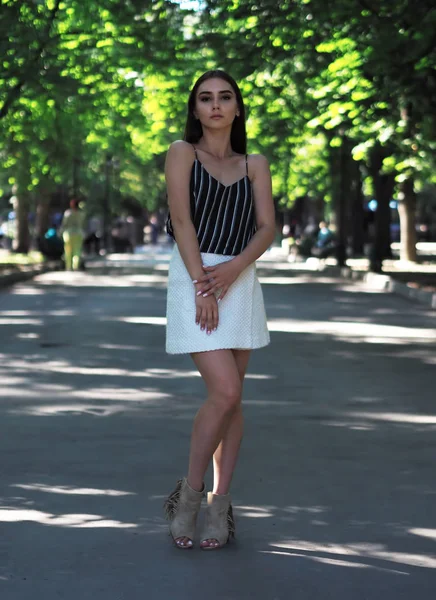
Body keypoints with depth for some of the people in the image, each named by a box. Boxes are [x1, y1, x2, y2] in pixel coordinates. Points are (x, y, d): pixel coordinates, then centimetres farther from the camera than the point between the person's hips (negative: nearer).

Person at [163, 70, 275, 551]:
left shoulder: (254, 165, 12)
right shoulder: (182, 153, 3)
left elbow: (267, 227, 2)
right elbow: (182, 221, -7)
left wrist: (231, 269, -15)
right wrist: (201, 287, -15)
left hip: (240, 280, 4)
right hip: (193, 276, -4)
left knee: (231, 397, 4)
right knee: (224, 392, -15)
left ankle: (220, 505, 10)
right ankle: (189, 493, 2)